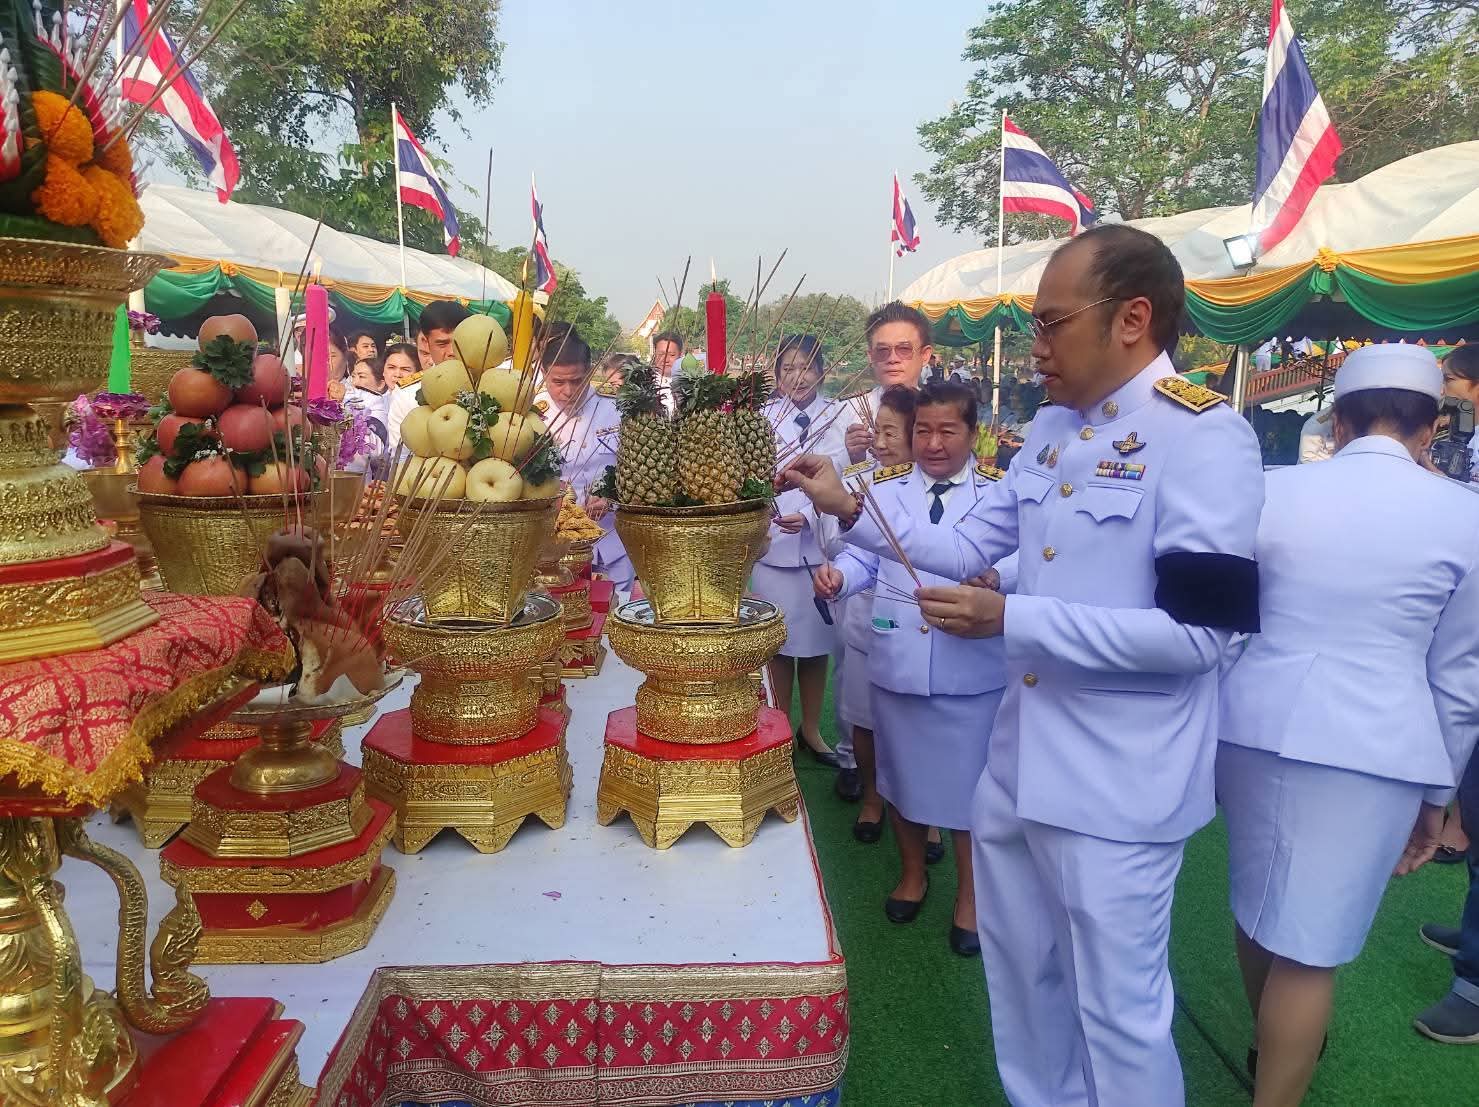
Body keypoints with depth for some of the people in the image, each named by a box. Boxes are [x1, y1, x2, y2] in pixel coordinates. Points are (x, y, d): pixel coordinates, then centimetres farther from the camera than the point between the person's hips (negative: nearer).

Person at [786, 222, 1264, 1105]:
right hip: (1021, 761, 8)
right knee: (1021, 972, 25)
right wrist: (851, 511, 3)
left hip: (1117, 784, -8)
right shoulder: (1053, 429, 7)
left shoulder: (1205, 436, -17)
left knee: (1116, 1005, 10)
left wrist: (1010, 619, -25)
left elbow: (1198, 631, -24)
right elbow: (971, 548, 13)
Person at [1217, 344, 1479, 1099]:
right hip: (1374, 747, -3)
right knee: (1309, 946, 4)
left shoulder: (1269, 490, 0)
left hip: (1254, 724, 3)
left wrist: (1210, 727, 21)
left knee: (1259, 905, 23)